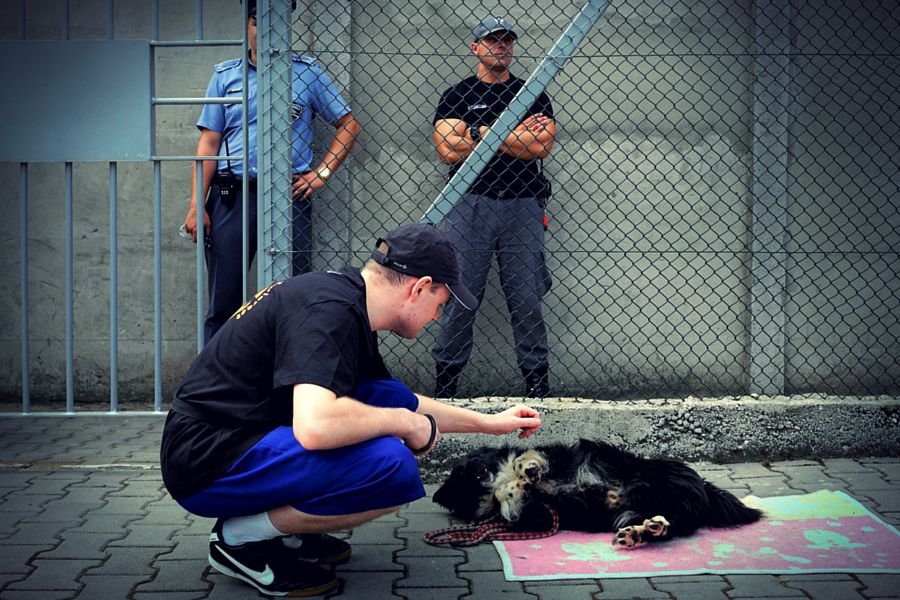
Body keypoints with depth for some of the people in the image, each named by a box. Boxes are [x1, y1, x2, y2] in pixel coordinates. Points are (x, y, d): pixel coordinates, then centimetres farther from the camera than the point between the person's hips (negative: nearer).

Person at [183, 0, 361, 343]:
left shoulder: (307, 73, 8)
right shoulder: (225, 76, 11)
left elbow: (348, 125, 11)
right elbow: (209, 143, 7)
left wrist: (322, 173, 0)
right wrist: (196, 206, 0)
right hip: (231, 196, 1)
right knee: (223, 301, 5)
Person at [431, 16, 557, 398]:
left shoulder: (533, 95, 13)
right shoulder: (456, 96, 10)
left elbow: (542, 147, -5)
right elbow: (449, 150, -7)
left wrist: (481, 132, -7)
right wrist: (516, 135, -5)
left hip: (522, 206, 1)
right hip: (470, 205, -1)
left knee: (527, 297, 1)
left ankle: (537, 380, 8)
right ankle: (445, 382, 6)